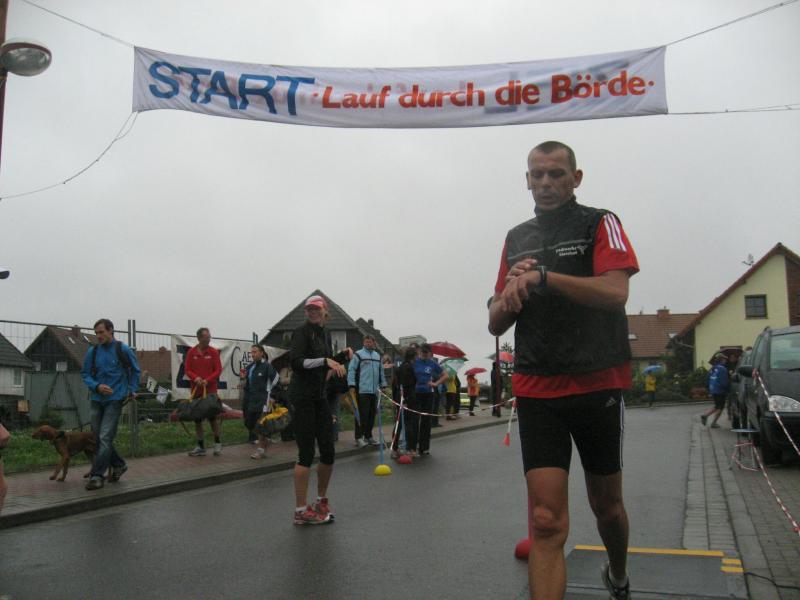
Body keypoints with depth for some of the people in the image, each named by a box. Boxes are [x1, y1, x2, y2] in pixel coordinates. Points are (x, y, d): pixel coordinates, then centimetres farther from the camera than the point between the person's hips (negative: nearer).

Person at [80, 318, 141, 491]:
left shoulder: (123, 350, -3)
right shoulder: (92, 352, 4)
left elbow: (135, 371, 10)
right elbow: (85, 374, 7)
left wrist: (132, 390, 5)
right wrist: (97, 386, -10)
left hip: (115, 400, -5)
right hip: (97, 399, 5)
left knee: (105, 438, -11)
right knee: (98, 436, 11)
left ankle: (97, 475, -8)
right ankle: (118, 465, 29)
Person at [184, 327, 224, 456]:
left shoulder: (214, 352, -1)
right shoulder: (191, 352, 4)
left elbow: (218, 370, -3)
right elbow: (187, 369, 3)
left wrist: (208, 380, -17)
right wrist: (195, 378, -16)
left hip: (210, 390, -2)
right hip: (196, 390, 3)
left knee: (213, 417, -3)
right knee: (197, 418, 6)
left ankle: (218, 443, 13)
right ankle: (200, 447, 15)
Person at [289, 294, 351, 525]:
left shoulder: (325, 334, 15)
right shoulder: (302, 332, -9)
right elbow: (296, 361, -20)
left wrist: (341, 356, 7)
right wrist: (325, 360, -25)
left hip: (320, 396, 8)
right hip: (303, 396, -8)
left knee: (328, 452, 10)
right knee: (306, 453, -6)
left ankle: (321, 501, 28)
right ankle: (301, 511, 3)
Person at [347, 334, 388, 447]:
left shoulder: (377, 356, 17)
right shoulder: (358, 355, -2)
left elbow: (381, 372, 23)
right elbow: (351, 370, -6)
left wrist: (383, 385, 17)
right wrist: (352, 385, -14)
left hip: (374, 391, 6)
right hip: (362, 390, -6)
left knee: (372, 414, 10)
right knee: (362, 414, -6)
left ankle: (368, 436, 21)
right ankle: (359, 437, 2)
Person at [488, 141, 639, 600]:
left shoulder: (599, 223, 1)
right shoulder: (516, 238, 14)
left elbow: (615, 292, -17)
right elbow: (496, 324, 13)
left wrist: (542, 276, -24)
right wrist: (510, 295, -8)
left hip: (599, 384, -2)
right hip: (536, 390, 2)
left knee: (606, 502, 17)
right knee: (546, 522, -8)